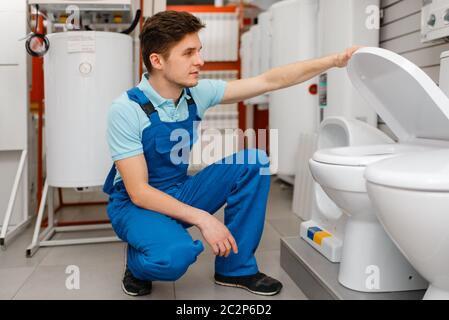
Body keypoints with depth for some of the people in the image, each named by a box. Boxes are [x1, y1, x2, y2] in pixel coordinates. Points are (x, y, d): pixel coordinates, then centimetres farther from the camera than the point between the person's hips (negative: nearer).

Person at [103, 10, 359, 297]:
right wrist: (202, 218, -31)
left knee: (253, 163, -13)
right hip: (136, 203, -5)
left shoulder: (197, 93, -7)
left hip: (179, 194, 6)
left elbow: (270, 81, -7)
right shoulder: (126, 110, -22)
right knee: (176, 254, -38)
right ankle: (138, 265, 1)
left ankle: (236, 267, -2)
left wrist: (335, 60, -12)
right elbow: (139, 192, -23)